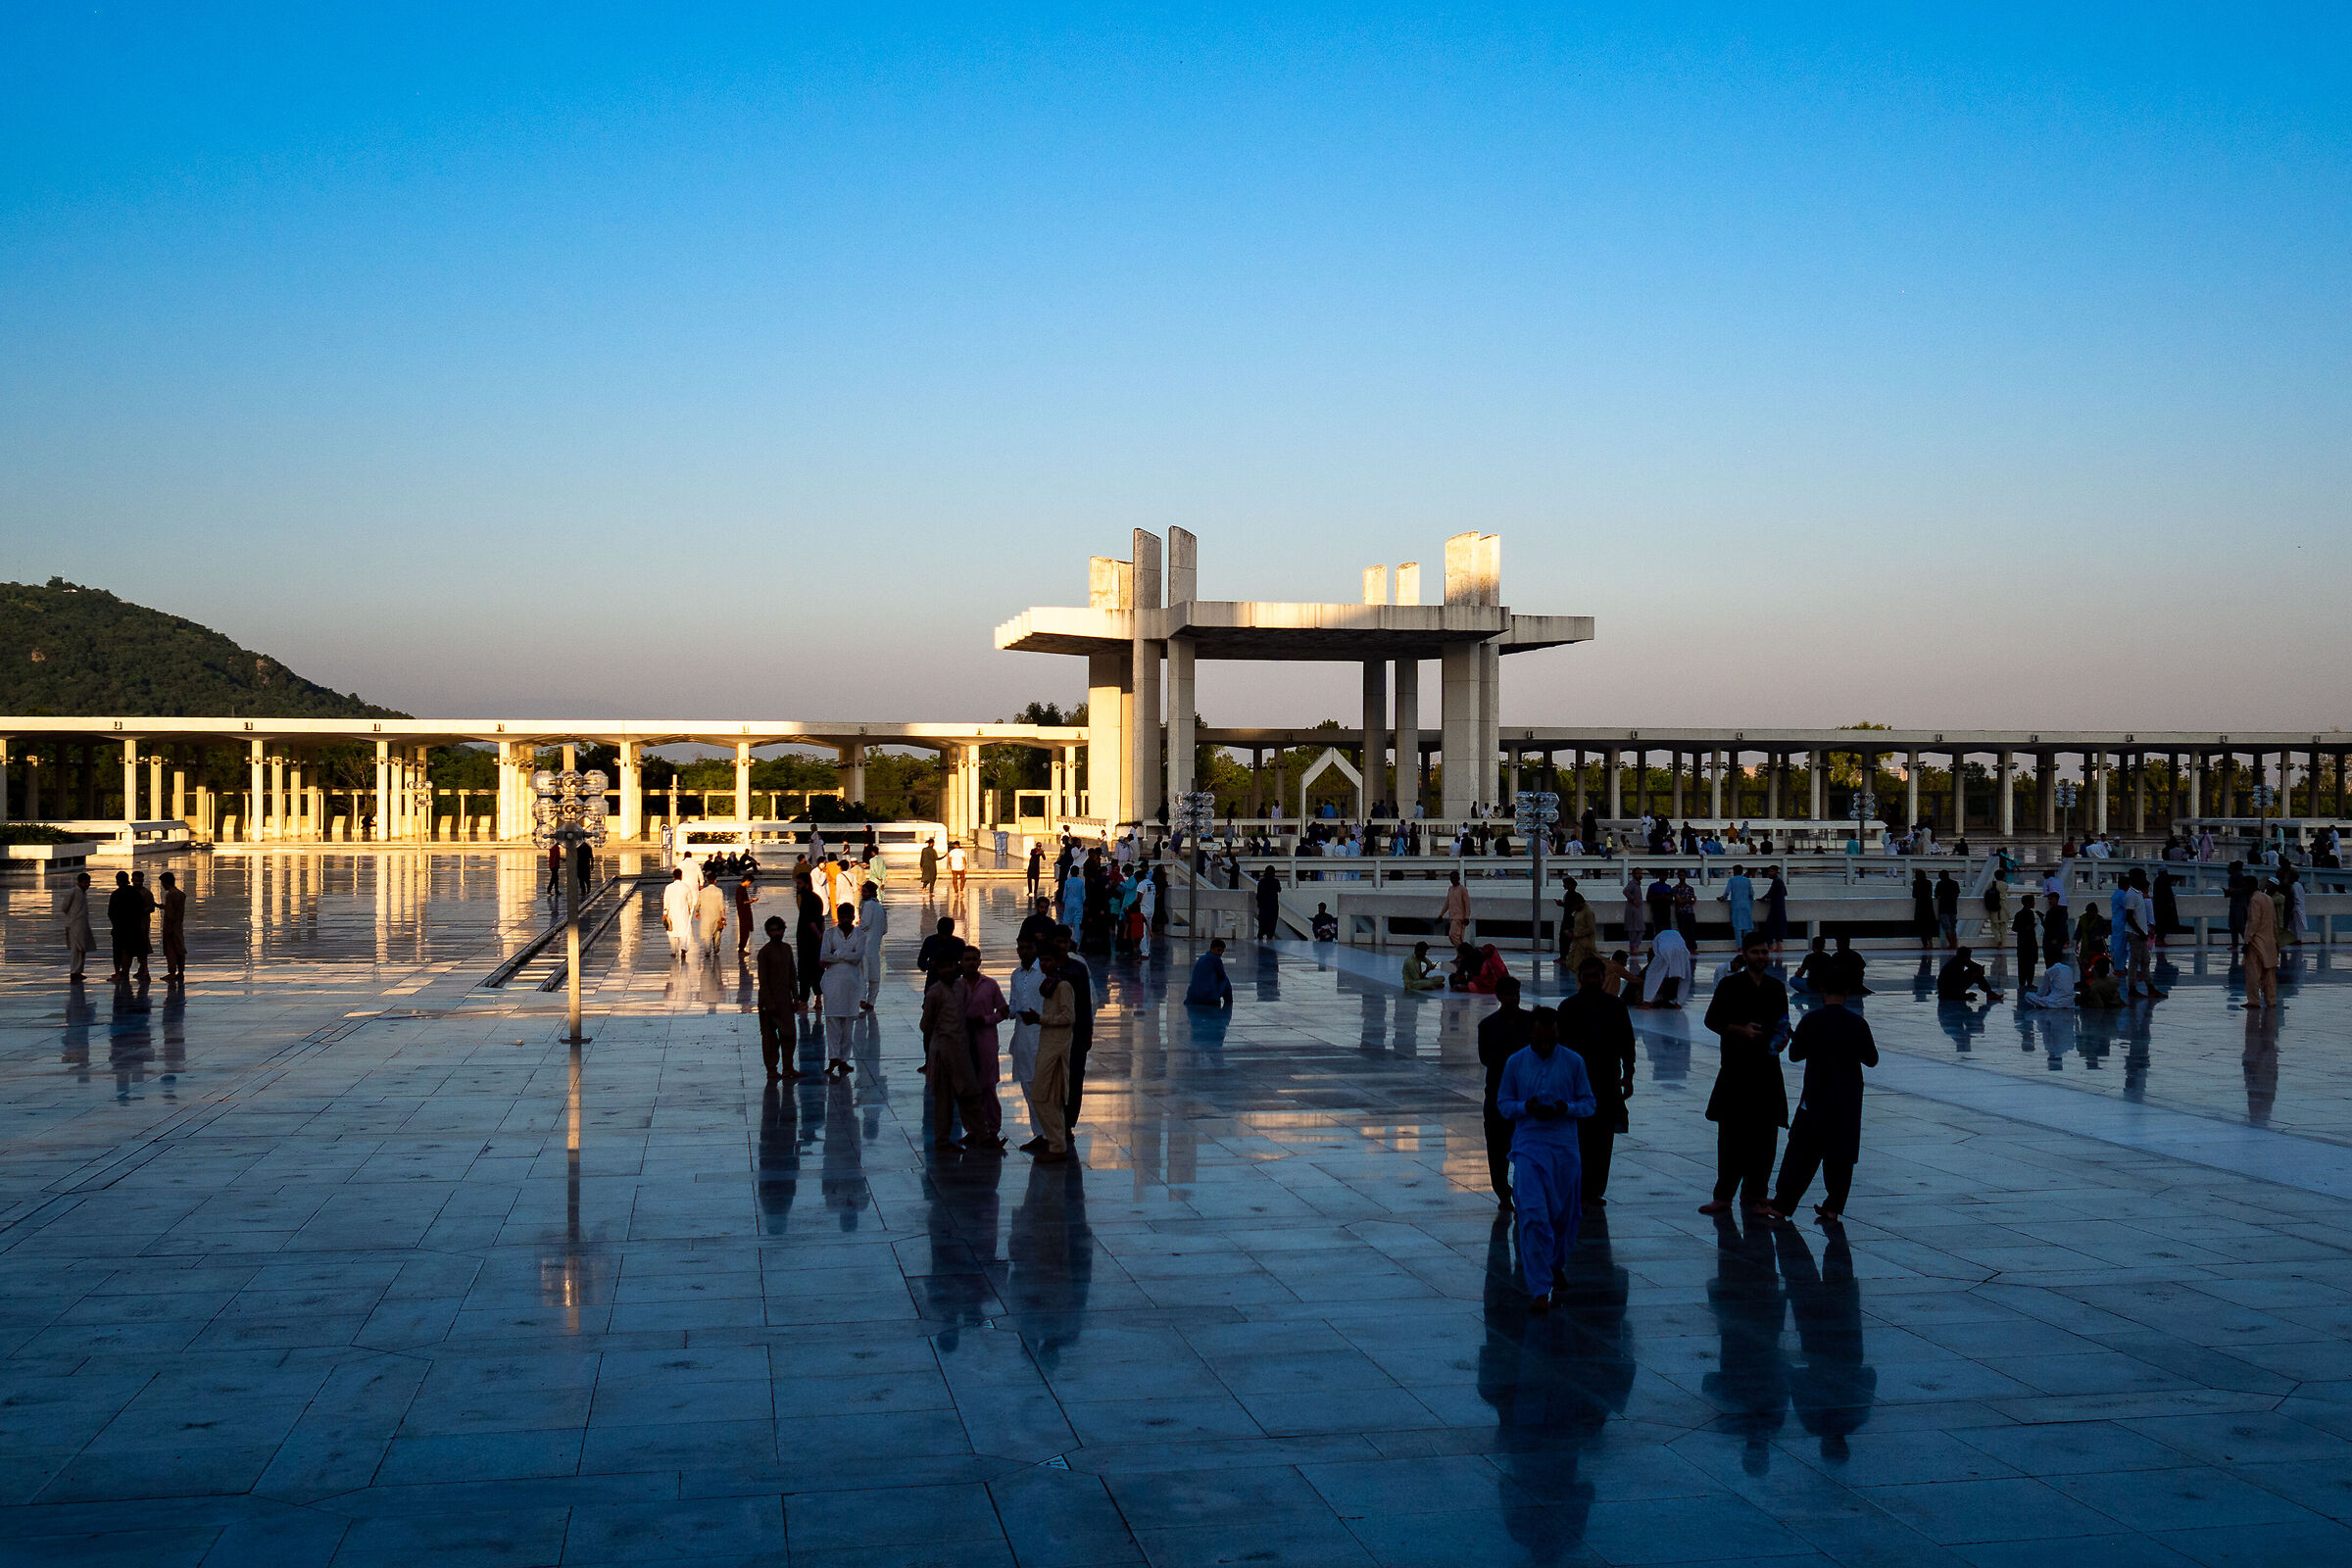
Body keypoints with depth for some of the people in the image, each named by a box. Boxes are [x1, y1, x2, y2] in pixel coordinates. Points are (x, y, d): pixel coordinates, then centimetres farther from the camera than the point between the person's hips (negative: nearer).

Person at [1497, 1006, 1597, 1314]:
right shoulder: (1515, 1063, 2)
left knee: (1566, 1214, 13)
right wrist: (1525, 1107, -13)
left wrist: (1566, 1108, -16)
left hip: (1565, 1148, 1)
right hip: (1528, 1147, -1)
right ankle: (1540, 1291, -13)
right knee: (1533, 1216, -14)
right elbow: (1503, 1103, 8)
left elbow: (1589, 1103, 5)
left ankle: (1557, 1264, 43)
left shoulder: (1573, 1062, 2)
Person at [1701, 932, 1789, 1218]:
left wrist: (1780, 1039, -1)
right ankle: (1724, 1194, 6)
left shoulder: (1776, 988, 12)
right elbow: (1713, 1020, -1)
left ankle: (1754, 1193, 12)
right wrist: (1740, 1029, -15)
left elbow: (1782, 1024, 21)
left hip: (1767, 1068, 3)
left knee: (1764, 1133, 2)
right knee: (1731, 1133, -1)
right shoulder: (1730, 985, 0)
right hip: (1735, 1068, -3)